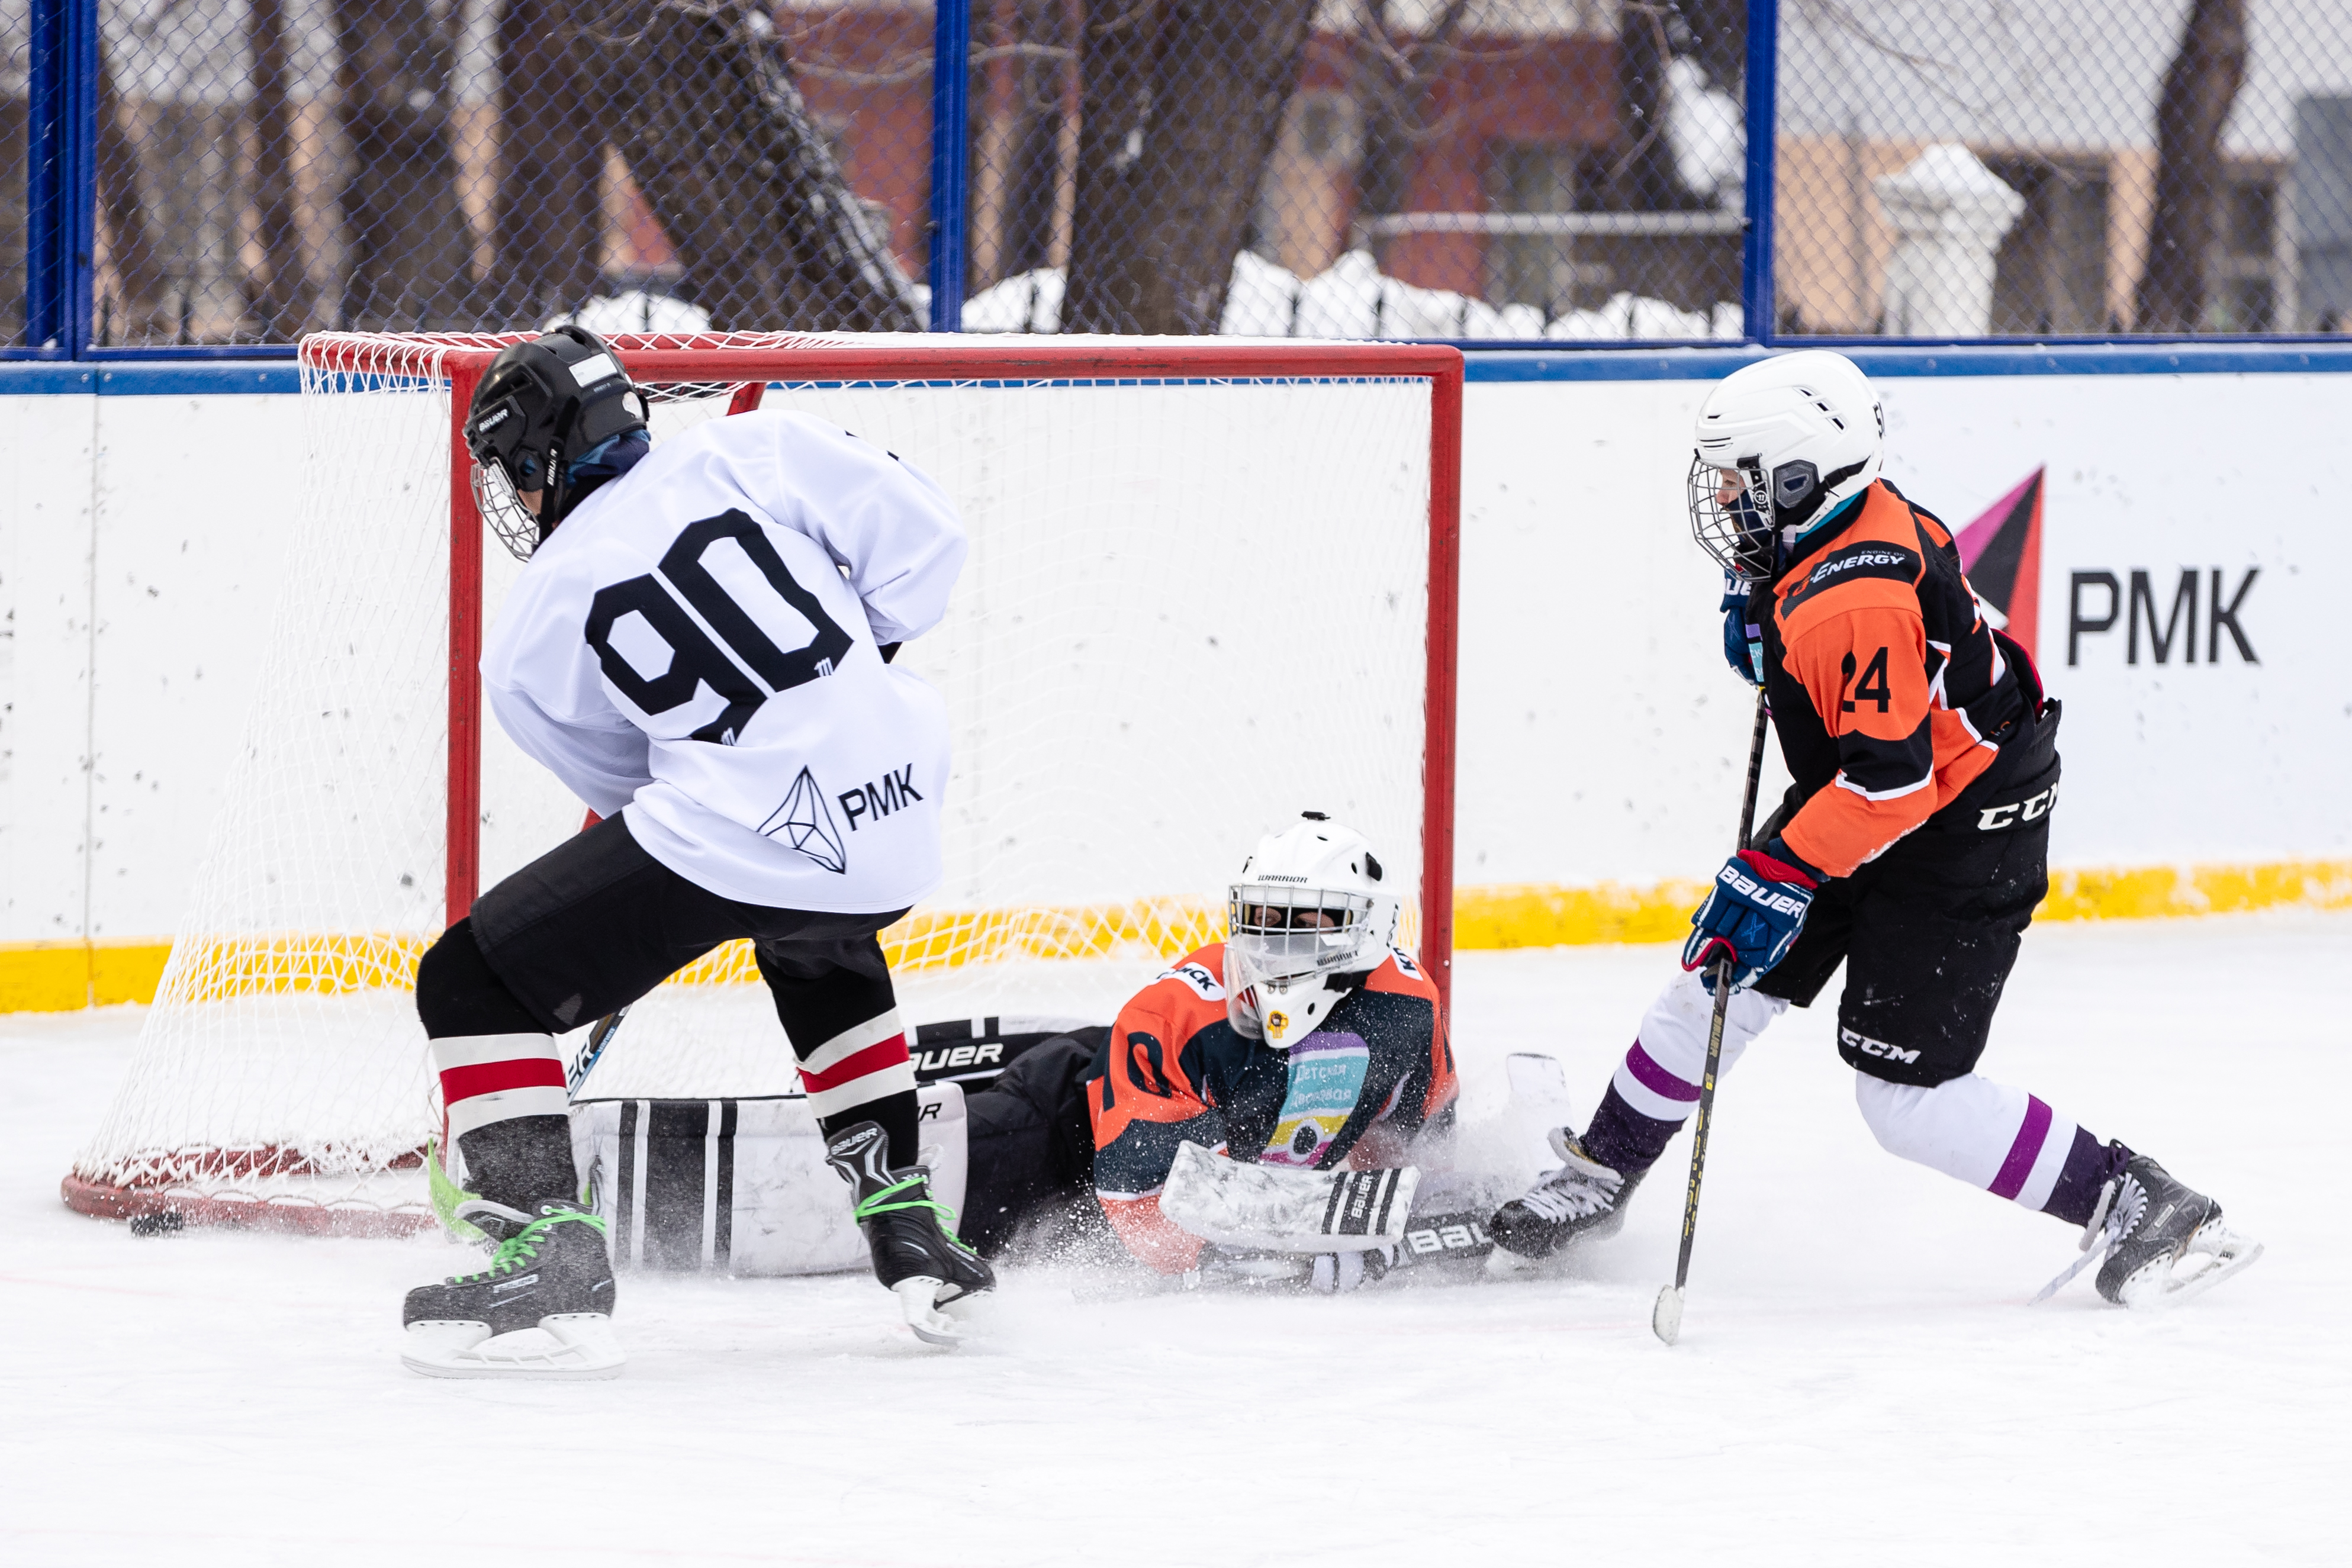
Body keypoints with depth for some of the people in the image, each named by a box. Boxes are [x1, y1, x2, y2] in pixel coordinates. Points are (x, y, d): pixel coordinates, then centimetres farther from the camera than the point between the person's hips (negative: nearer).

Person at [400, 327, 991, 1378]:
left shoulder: (530, 640, 8)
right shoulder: (747, 453, 9)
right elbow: (920, 537, 6)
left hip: (739, 838, -5)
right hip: (897, 821, 5)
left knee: (470, 984, 5)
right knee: (822, 954, 40)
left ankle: (550, 1258, -9)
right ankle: (905, 1225, 37)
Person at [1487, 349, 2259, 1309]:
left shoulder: (1858, 603, -32)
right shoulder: (1831, 526, -2)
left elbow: (1888, 779, -33)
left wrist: (1778, 874, -29)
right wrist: (1758, 616, 4)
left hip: (1961, 840, -10)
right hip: (1859, 800, 10)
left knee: (1907, 1098, -8)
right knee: (1721, 982, 12)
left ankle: (2136, 1207, -2)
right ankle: (1599, 1176, 28)